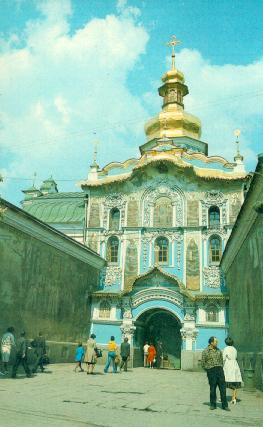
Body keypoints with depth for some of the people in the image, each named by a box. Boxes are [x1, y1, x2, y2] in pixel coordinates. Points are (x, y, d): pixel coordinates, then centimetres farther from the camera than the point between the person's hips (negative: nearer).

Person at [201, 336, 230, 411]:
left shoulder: (218, 350, 11)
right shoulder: (205, 352, -4)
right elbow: (203, 363, -1)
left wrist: (220, 368, 7)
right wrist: (209, 369, -4)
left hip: (220, 370, 4)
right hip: (211, 371, -3)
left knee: (223, 388, 1)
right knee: (212, 388, 3)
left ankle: (224, 405, 9)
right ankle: (213, 404, 16)